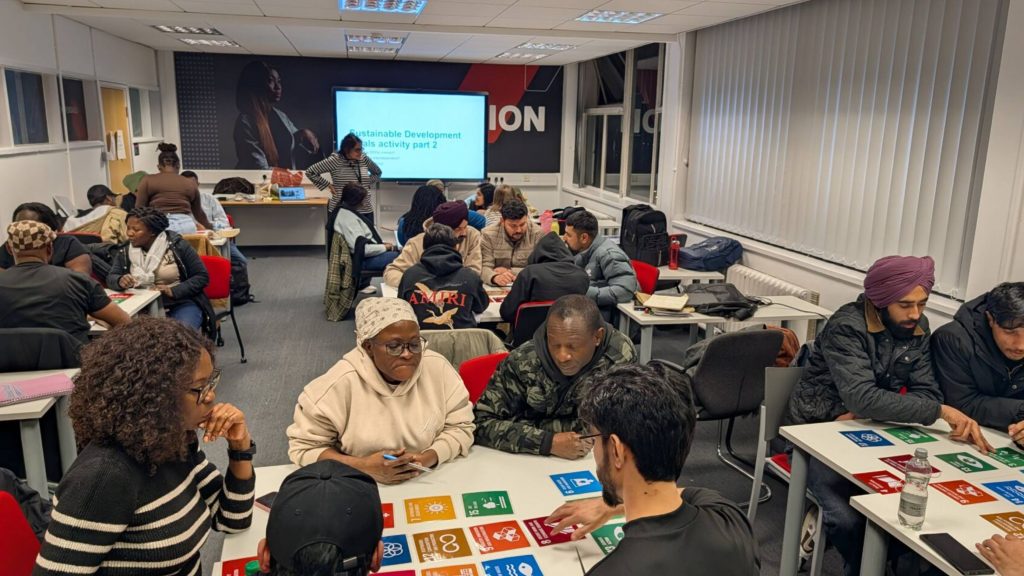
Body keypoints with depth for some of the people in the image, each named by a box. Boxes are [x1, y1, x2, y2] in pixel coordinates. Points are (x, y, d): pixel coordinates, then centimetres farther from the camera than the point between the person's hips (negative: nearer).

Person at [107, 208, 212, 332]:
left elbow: (202, 276, -4)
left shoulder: (176, 245, -5)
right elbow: (111, 278, 4)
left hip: (181, 304, -3)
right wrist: (120, 281, -21)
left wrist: (173, 291, -17)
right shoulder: (124, 251, 9)